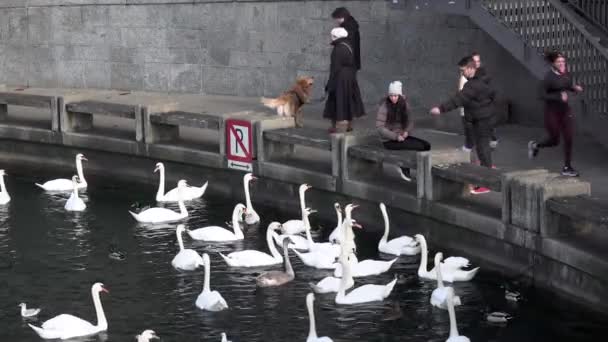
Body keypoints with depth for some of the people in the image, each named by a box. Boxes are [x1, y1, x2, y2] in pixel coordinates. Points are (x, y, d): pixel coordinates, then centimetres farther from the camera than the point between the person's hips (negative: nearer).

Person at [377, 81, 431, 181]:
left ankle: (405, 167, 4)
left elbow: (409, 121, 12)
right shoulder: (384, 106, -14)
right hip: (389, 141, -7)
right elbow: (379, 127, -17)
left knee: (426, 145, -10)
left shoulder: (404, 104, 3)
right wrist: (396, 137, -22)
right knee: (420, 146, -20)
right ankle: (405, 168, 3)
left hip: (402, 136, 7)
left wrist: (406, 131, -11)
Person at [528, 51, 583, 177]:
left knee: (569, 138, -2)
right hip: (552, 111, -5)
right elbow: (542, 95, -19)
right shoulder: (549, 77, -18)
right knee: (554, 141, 6)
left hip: (565, 110, 5)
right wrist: (559, 97, -27)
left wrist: (575, 88, -2)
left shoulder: (565, 73, 1)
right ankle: (535, 146, 37)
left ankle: (567, 168, 8)